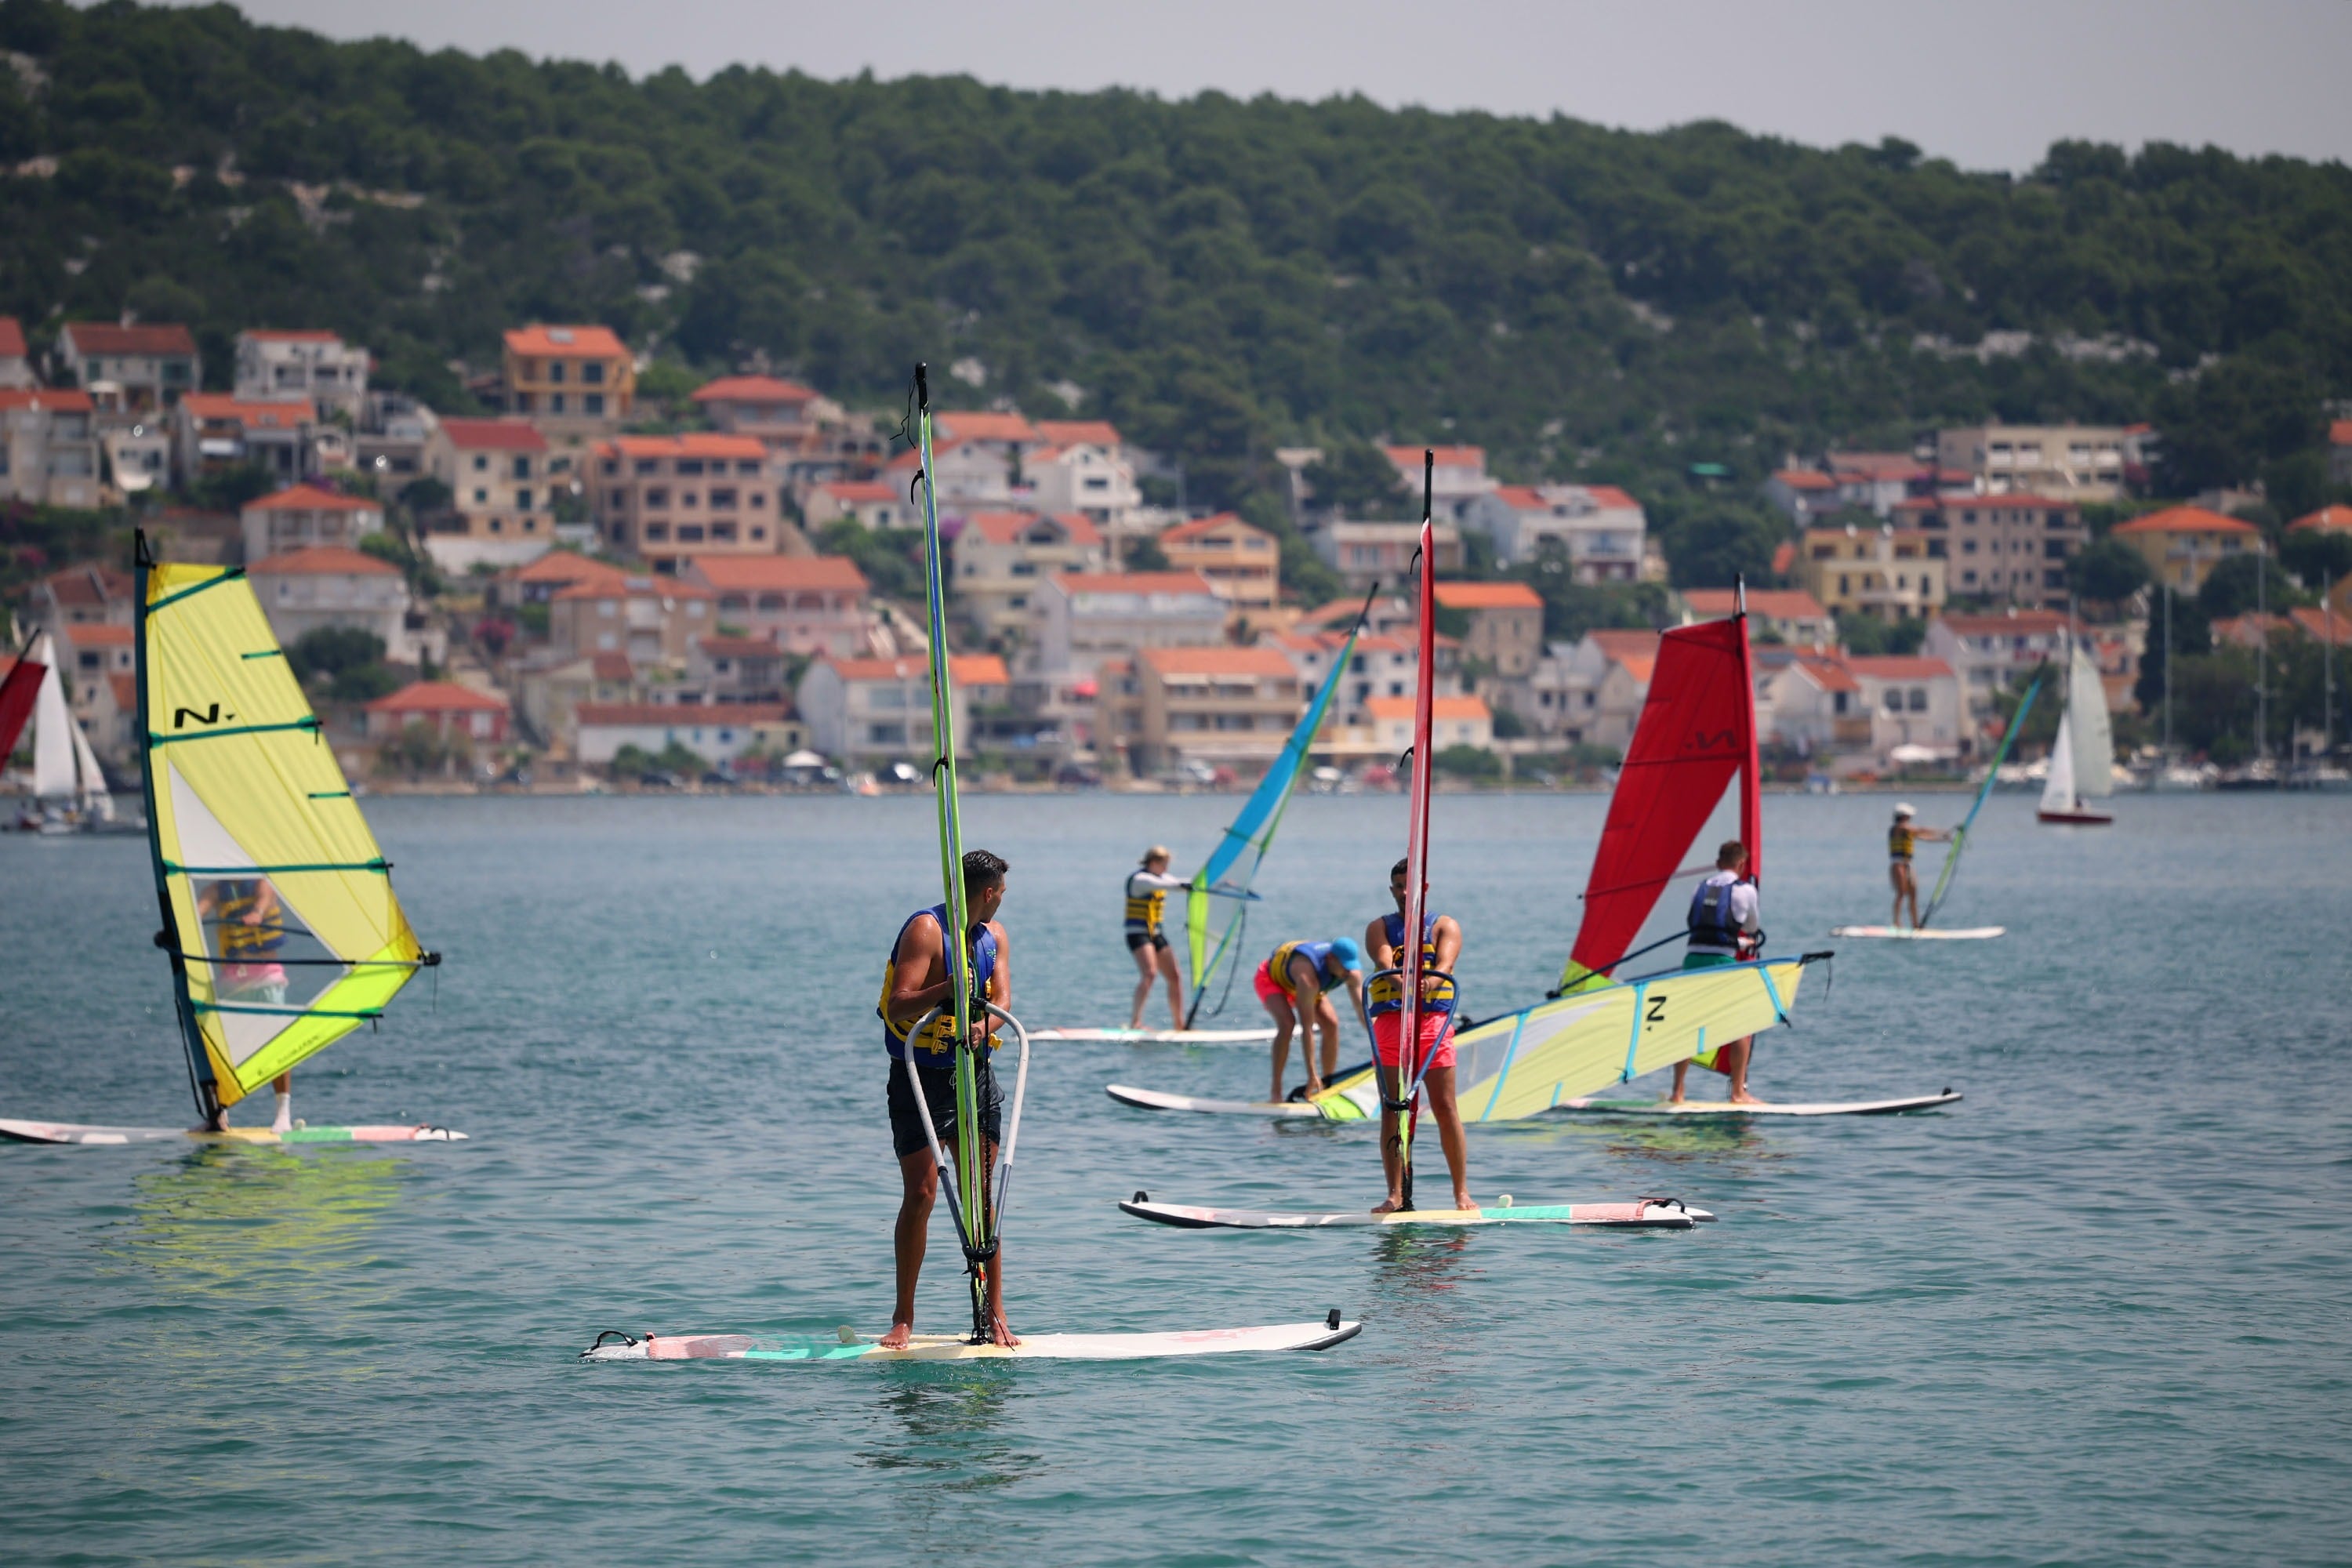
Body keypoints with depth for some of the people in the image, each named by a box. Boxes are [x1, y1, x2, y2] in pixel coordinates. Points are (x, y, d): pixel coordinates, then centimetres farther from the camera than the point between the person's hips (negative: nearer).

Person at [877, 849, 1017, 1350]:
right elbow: (898, 1006, -20)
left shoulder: (994, 936, 9)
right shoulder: (925, 929, -12)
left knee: (981, 1196, 3)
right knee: (920, 1194, -8)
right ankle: (903, 1318, 2)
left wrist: (983, 1024, -26)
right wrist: (948, 988, -36)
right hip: (919, 1079, -5)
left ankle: (994, 1314, 7)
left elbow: (1002, 999, -4)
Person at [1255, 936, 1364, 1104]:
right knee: (1287, 1022, -31)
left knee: (1331, 1023, -11)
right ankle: (1276, 1093, -26)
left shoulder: (1352, 973, -26)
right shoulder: (1308, 975, -45)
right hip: (1270, 978, -6)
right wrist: (1312, 1074, -45)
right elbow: (1306, 1028, -45)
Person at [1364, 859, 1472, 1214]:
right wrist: (1398, 981, -32)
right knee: (1391, 1110, -2)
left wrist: (1428, 983, -32)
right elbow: (1383, 961, -8)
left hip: (1433, 1021, -1)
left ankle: (1462, 1192, -2)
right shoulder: (1379, 928, 14)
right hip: (1389, 1021, 1)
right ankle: (1395, 1195, 0)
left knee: (1445, 1108, -5)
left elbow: (1445, 962, -9)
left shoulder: (1445, 926, 11)